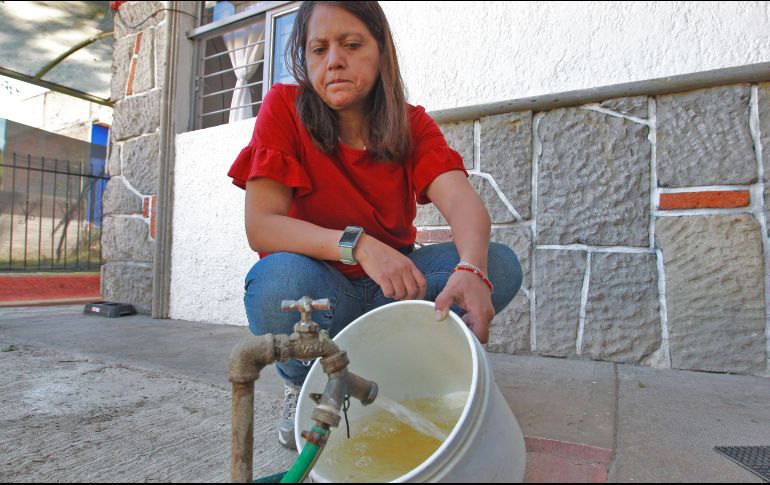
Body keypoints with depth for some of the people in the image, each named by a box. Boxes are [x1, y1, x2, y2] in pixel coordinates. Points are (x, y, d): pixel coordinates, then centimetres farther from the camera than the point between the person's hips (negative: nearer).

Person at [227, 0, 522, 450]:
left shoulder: (413, 124, -3)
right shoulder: (285, 108, -10)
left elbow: (462, 200, -20)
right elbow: (260, 226, -20)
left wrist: (471, 271, -42)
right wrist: (357, 244, -36)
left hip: (389, 287, 3)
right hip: (315, 289, -2)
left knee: (500, 264, -18)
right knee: (282, 278, -36)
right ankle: (303, 386, -1)